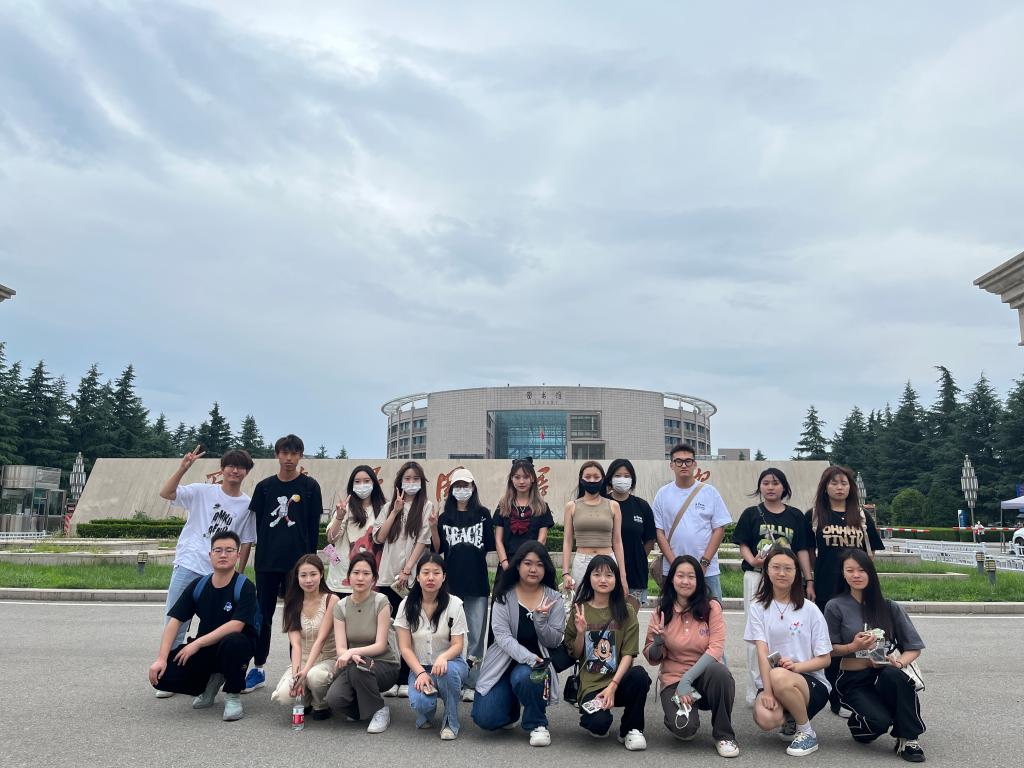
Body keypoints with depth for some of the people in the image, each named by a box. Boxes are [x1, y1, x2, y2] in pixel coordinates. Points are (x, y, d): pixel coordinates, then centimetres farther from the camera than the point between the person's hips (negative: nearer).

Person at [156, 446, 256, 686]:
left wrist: (238, 576, 3)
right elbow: (165, 493, -8)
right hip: (188, 565, -1)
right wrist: (183, 468, -18)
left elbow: (246, 544, 7)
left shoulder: (248, 505, 4)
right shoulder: (202, 491, 1)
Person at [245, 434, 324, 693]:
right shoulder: (264, 486, 6)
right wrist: (265, 550, 4)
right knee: (263, 615, 10)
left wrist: (310, 559, -3)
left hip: (298, 562, -2)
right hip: (267, 562, 2)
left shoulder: (310, 486, 0)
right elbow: (258, 523, 9)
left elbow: (314, 526, 0)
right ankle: (258, 669, 22)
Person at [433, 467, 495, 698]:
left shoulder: (483, 514, 5)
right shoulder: (445, 517, 9)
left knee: (476, 635, 1)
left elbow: (491, 545, 3)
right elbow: (437, 549, 3)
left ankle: (471, 684, 9)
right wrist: (433, 526, -8)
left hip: (477, 582, -1)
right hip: (452, 582, 1)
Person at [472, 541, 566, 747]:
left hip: (537, 663, 0)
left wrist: (541, 619, -23)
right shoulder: (504, 597, -5)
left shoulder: (554, 599, -2)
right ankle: (512, 706, 23)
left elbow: (555, 642, -4)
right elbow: (502, 636, -15)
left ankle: (537, 724, -4)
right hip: (505, 661, 1)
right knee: (486, 719, -15)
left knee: (524, 677, -36)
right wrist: (528, 658, -31)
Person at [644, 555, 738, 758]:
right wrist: (658, 642, -18)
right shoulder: (661, 612, -1)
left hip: (705, 675, 0)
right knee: (684, 729, -26)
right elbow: (652, 659, 5)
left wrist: (688, 679, -23)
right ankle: (681, 710, 11)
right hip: (673, 679, 0)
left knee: (719, 671, -35)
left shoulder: (711, 607, -4)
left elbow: (716, 648, -14)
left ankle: (723, 735, -12)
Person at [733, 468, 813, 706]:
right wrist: (752, 560, -17)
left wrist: (809, 581, 5)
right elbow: (743, 545, 3)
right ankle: (755, 691, 8)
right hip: (757, 577, -1)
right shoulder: (751, 514, 4)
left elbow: (802, 550, 9)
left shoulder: (795, 515, 8)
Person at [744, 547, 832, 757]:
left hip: (810, 681, -1)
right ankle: (790, 721, 7)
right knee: (765, 718, -31)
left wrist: (797, 666, -20)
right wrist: (767, 691, -19)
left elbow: (824, 659, -1)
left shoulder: (809, 610, 1)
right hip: (771, 682, 1)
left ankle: (807, 733, -9)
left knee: (780, 677, -36)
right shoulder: (758, 608, 3)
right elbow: (762, 651, -7)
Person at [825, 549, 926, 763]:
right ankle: (857, 723, 9)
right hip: (854, 680, -1)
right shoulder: (835, 607, -2)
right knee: (879, 721, -29)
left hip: (886, 674, 2)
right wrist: (854, 646, -20)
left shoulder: (889, 607, 5)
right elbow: (830, 649, 0)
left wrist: (899, 662, -17)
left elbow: (914, 647, 4)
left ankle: (907, 739, -16)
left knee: (892, 674, -36)